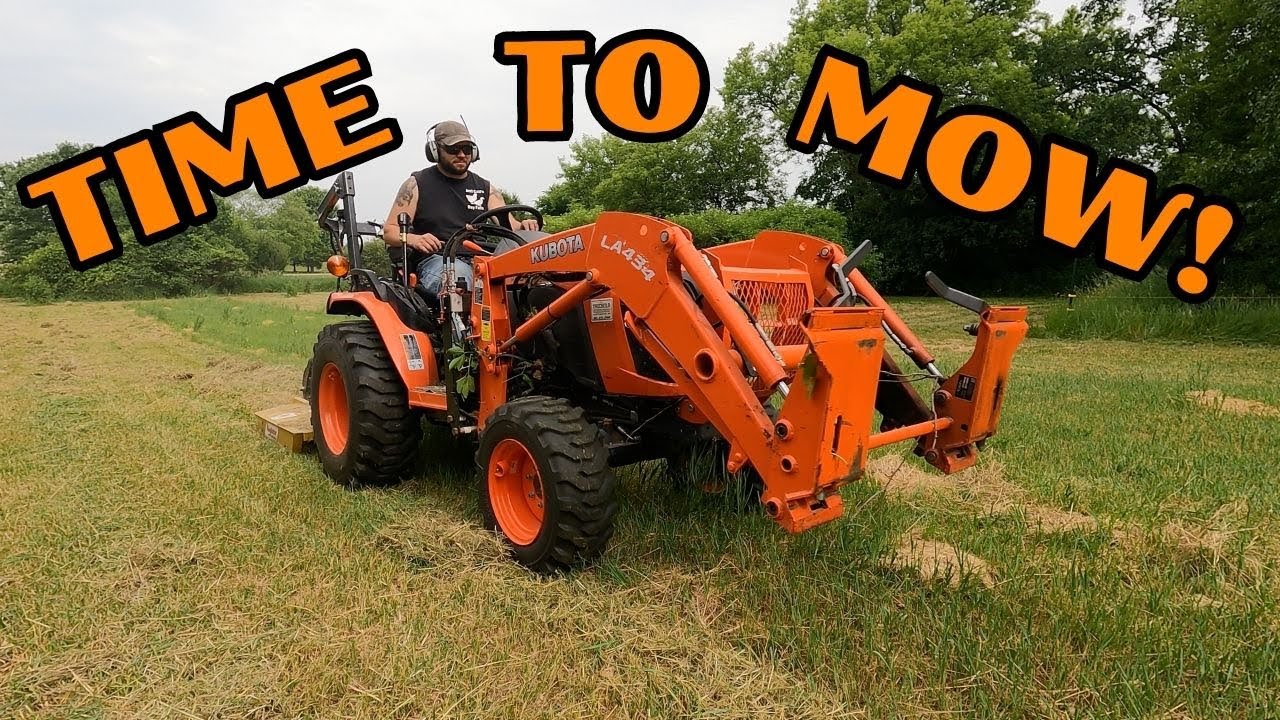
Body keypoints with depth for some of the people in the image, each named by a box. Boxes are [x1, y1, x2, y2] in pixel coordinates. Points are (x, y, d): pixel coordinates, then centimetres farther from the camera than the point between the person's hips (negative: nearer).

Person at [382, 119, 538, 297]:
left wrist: (522, 226, -13)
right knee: (459, 282, -40)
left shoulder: (484, 188, 23)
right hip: (437, 259, -3)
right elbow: (389, 231, 10)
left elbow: (508, 225, 13)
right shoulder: (417, 185, 13)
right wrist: (413, 239, -14)